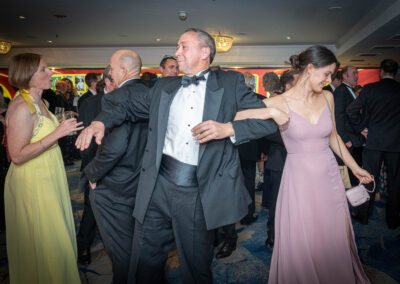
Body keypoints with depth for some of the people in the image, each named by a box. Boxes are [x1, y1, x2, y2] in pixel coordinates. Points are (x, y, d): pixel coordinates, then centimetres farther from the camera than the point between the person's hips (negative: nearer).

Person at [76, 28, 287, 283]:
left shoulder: (231, 83, 4)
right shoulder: (165, 86, 14)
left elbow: (269, 119, -2)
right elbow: (132, 107, 19)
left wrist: (228, 128, -18)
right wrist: (101, 121, 1)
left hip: (200, 192, -2)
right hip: (158, 186, 3)